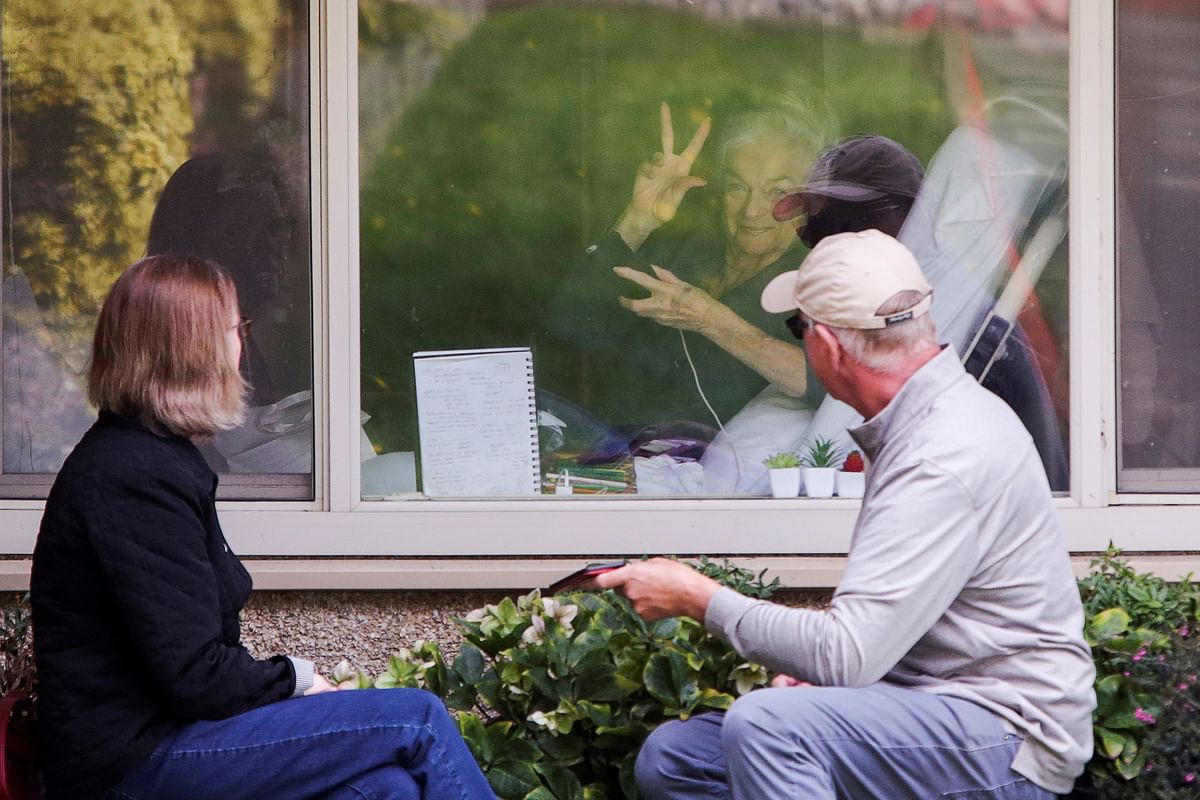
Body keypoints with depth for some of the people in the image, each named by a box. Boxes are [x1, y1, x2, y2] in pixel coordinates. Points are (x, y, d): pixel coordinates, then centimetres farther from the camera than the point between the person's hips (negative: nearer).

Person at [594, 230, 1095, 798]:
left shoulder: (947, 458, -23)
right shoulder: (928, 420, 11)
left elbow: (846, 657, -26)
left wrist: (699, 598, -13)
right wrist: (813, 669, 2)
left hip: (1007, 741, -10)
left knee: (764, 725, -32)